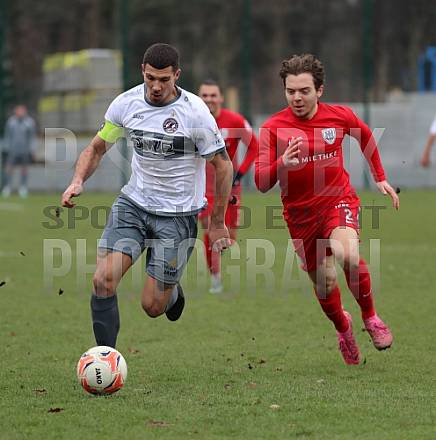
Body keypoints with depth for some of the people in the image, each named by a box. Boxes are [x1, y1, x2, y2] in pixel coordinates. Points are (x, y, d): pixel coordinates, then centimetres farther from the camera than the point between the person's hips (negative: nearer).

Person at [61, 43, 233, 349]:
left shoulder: (195, 112, -16)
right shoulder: (126, 103, -5)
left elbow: (223, 166, -7)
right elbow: (97, 148, 8)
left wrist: (218, 224, -3)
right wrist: (78, 181, -12)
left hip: (178, 215, -3)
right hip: (133, 205, 3)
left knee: (152, 307, -2)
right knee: (103, 279, -18)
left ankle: (173, 291, 36)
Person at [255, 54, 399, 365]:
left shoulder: (340, 116, -6)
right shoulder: (273, 128, -11)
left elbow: (365, 136, 18)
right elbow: (262, 183, -15)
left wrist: (380, 178, 19)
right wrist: (282, 165, -35)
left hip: (339, 200, -1)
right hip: (301, 212, 1)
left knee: (348, 255, -30)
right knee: (324, 284, 7)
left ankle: (370, 316, -5)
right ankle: (343, 326, 41)